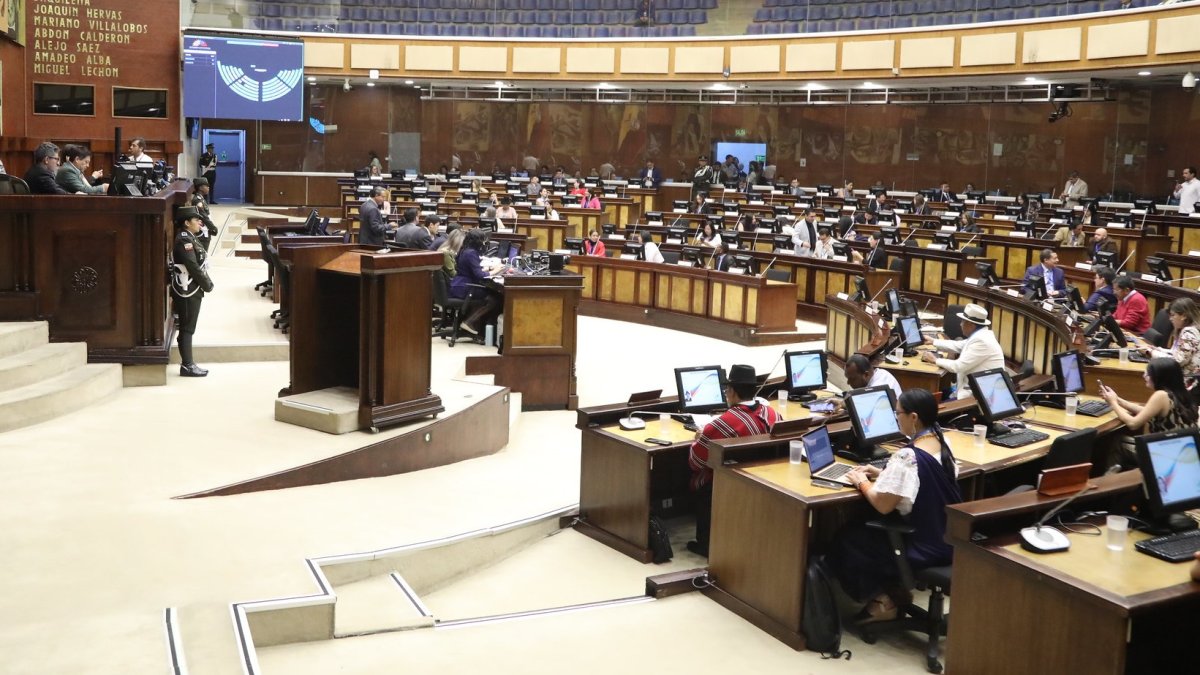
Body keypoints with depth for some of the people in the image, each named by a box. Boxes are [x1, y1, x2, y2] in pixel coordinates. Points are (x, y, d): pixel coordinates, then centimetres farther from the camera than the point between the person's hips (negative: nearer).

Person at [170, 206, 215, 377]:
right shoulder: (184, 241, -16)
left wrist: (207, 283, 6)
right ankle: (187, 366, 0)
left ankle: (188, 363, 18)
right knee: (187, 329, -4)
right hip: (188, 291, -10)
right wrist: (208, 285, -12)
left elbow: (199, 264, 14)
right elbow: (193, 267, -20)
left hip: (192, 291, 10)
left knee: (188, 329, 12)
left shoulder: (189, 238, 14)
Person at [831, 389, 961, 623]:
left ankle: (885, 598, 13)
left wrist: (861, 482, -5)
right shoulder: (943, 443, 0)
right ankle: (894, 590, 23)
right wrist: (883, 474, 11)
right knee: (867, 528, 26)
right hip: (949, 539, 8)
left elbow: (882, 505, -23)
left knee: (845, 540, 9)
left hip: (924, 548, -8)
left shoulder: (907, 456, -27)